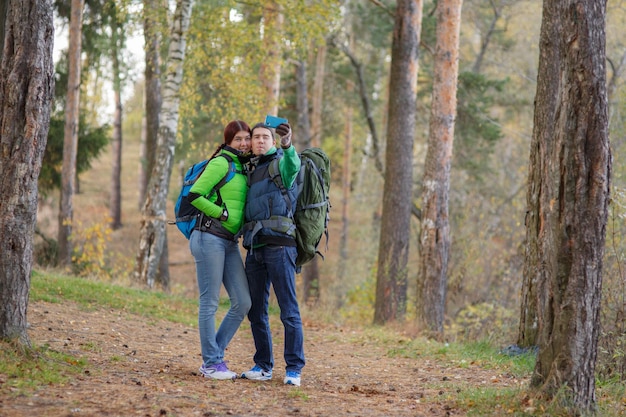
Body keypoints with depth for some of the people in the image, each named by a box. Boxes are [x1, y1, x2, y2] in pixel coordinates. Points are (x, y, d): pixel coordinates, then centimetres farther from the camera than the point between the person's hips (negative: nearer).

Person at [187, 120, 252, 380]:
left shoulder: (244, 167, 17)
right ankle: (212, 363, 2)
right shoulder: (221, 163, -7)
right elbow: (194, 196, -13)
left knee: (243, 303, 4)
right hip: (210, 238, -8)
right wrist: (223, 214, -11)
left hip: (230, 243, 8)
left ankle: (212, 358, 13)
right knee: (210, 302, -3)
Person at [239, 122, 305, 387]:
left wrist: (287, 146, -45)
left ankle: (294, 369, -6)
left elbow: (293, 166, -25)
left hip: (278, 246, -7)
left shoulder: (280, 163, 2)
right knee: (256, 311, 8)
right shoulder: (250, 171, 22)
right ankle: (263, 366, 15)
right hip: (254, 247, 7)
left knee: (288, 309, -8)